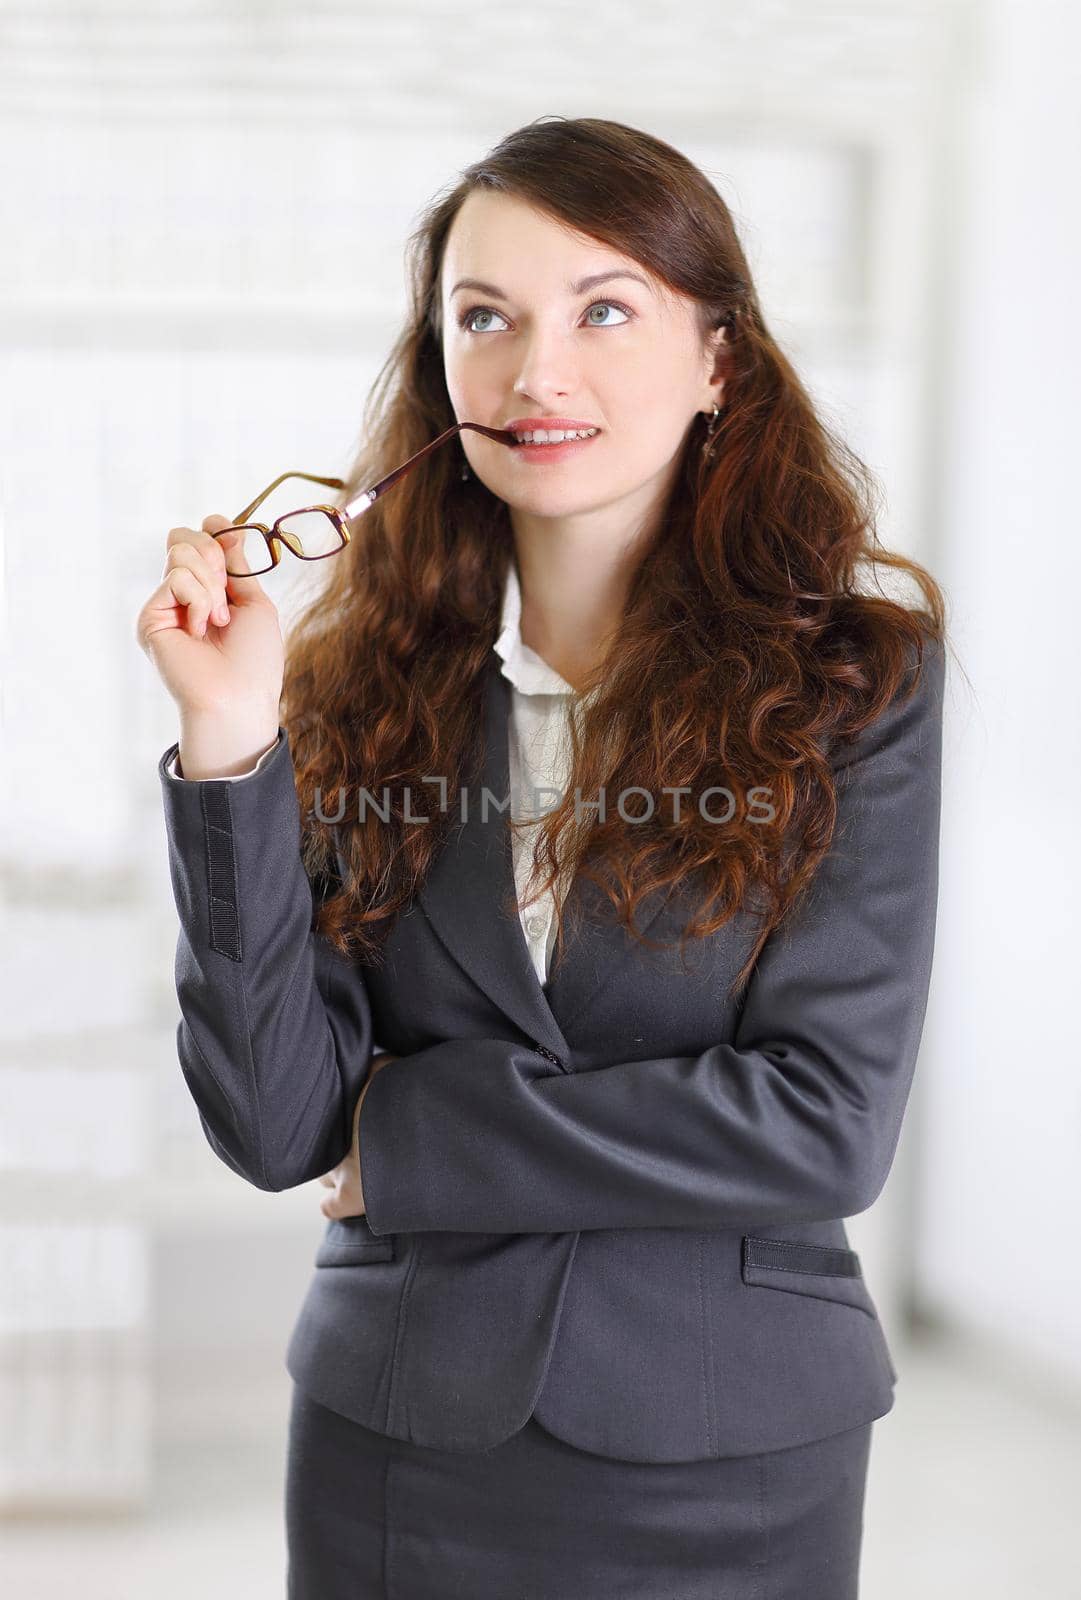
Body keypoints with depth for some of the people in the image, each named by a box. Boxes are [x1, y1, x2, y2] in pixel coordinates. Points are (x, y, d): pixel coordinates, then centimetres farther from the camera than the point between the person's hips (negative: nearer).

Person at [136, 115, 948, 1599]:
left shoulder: (855, 676, -8)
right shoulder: (356, 679, -4)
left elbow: (831, 1123, -15)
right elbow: (276, 1125, -9)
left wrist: (411, 1131, -11)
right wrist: (233, 748, -19)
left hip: (729, 1470, -1)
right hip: (394, 1448, 1)